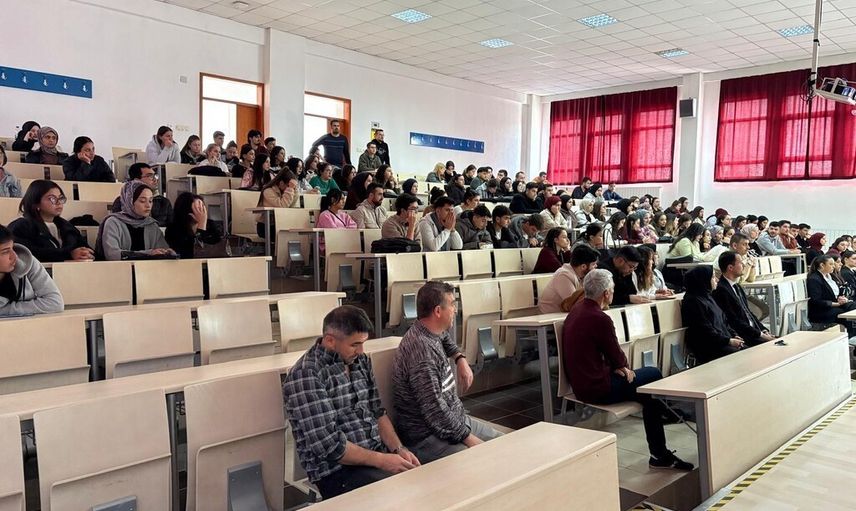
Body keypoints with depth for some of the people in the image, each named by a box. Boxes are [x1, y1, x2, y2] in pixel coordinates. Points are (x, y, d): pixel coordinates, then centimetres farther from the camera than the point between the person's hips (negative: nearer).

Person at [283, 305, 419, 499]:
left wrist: (399, 449, -3)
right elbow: (328, 444, -20)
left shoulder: (361, 361, 7)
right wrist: (381, 461, -17)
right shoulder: (306, 375, -17)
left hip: (378, 454, 7)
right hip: (337, 470, -7)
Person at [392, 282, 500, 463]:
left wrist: (460, 358, 17)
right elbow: (435, 412, -25)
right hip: (425, 438, -10)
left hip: (456, 419, 10)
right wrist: (468, 438, -18)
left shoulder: (433, 333, 5)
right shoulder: (422, 351, -25)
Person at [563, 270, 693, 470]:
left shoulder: (576, 311, 6)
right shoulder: (600, 319, -24)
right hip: (597, 389, -9)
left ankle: (659, 455, 24)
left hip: (580, 383, 9)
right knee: (654, 375, 7)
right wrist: (622, 366, 12)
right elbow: (618, 358, -10)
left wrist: (616, 366, 4)